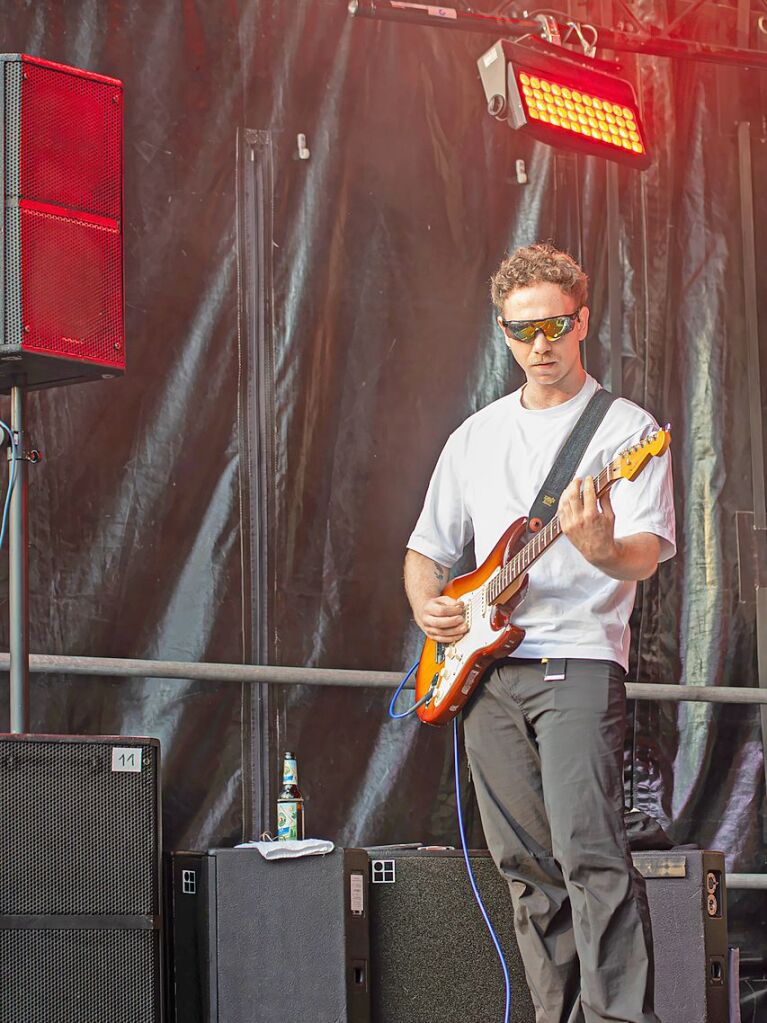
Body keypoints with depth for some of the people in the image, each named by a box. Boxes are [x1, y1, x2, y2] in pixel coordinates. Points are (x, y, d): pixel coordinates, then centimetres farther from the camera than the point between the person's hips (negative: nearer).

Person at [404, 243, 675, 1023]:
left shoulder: (626, 429, 1)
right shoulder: (476, 437, 17)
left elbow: (648, 552, -10)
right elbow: (426, 547, 23)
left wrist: (604, 552, -33)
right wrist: (426, 606, 2)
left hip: (579, 660, -5)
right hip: (484, 672, 6)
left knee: (588, 850, -19)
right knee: (527, 866, 6)